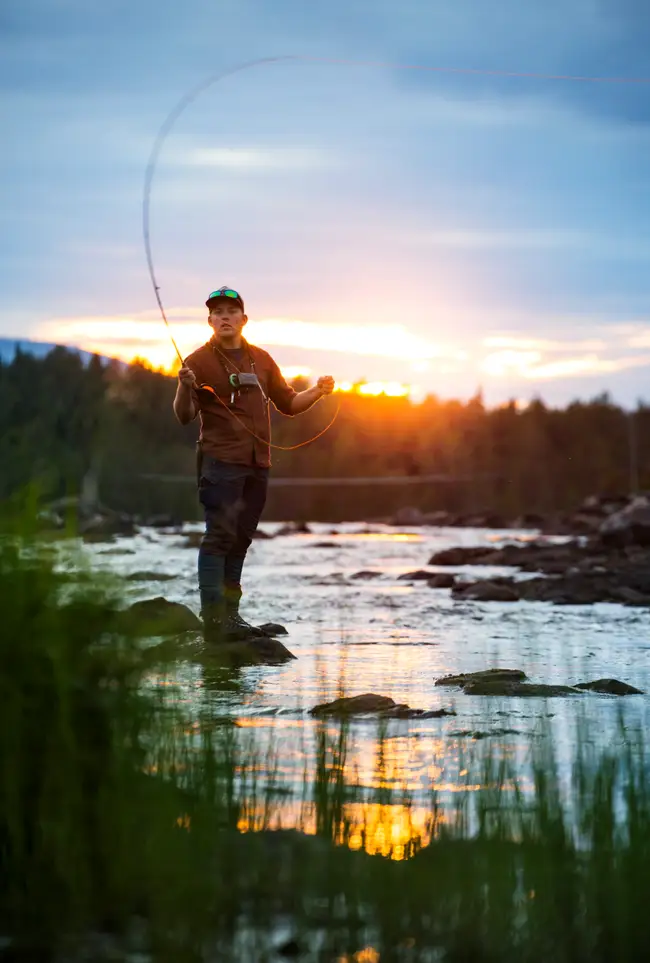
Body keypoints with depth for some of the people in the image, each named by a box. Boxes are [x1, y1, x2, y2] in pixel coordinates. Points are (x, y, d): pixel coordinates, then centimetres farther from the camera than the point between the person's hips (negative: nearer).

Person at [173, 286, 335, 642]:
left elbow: (288, 403, 22)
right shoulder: (199, 362, -2)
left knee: (240, 539, 9)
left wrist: (317, 392, 5)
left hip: (257, 464, 6)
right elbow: (184, 416, -7)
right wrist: (185, 388, -27)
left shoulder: (261, 359, 16)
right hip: (220, 461, -6)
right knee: (219, 535, -13)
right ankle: (212, 616, -16)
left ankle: (229, 613, 14)